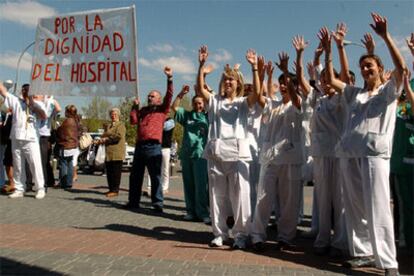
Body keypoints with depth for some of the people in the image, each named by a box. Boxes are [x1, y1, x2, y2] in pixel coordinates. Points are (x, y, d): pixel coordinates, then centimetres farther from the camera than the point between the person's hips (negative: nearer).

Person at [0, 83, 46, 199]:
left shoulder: (38, 104, 9)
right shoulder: (16, 101, 13)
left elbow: (44, 116, -7)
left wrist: (32, 103, -6)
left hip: (31, 139, -3)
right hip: (16, 139, 3)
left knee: (36, 164, -7)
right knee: (17, 166, 8)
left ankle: (40, 189, -1)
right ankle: (19, 189, 15)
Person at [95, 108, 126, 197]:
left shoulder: (120, 125, -2)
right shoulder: (108, 126, 23)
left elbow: (118, 136, -17)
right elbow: (104, 135, 20)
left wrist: (106, 139, -13)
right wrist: (101, 140, -3)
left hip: (117, 153, -8)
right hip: (108, 153, 8)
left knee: (116, 172, -5)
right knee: (109, 172, 9)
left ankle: (115, 190, -1)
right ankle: (111, 189, 18)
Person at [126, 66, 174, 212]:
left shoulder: (162, 110, 6)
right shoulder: (143, 110, 20)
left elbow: (169, 96, -6)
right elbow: (133, 120, 10)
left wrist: (170, 78, -15)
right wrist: (135, 106, 8)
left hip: (154, 147, -5)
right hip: (139, 145, 6)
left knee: (155, 176, -2)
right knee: (135, 176, 11)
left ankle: (157, 203, 4)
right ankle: (133, 201, 22)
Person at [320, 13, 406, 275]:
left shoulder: (389, 91, 8)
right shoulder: (355, 93, 20)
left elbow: (401, 67, -8)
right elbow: (331, 80, 20)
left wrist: (386, 36, -12)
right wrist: (328, 51, 14)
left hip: (375, 153, -5)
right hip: (349, 154, 5)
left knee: (377, 208, -8)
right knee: (355, 207, 7)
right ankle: (364, 253, 18)